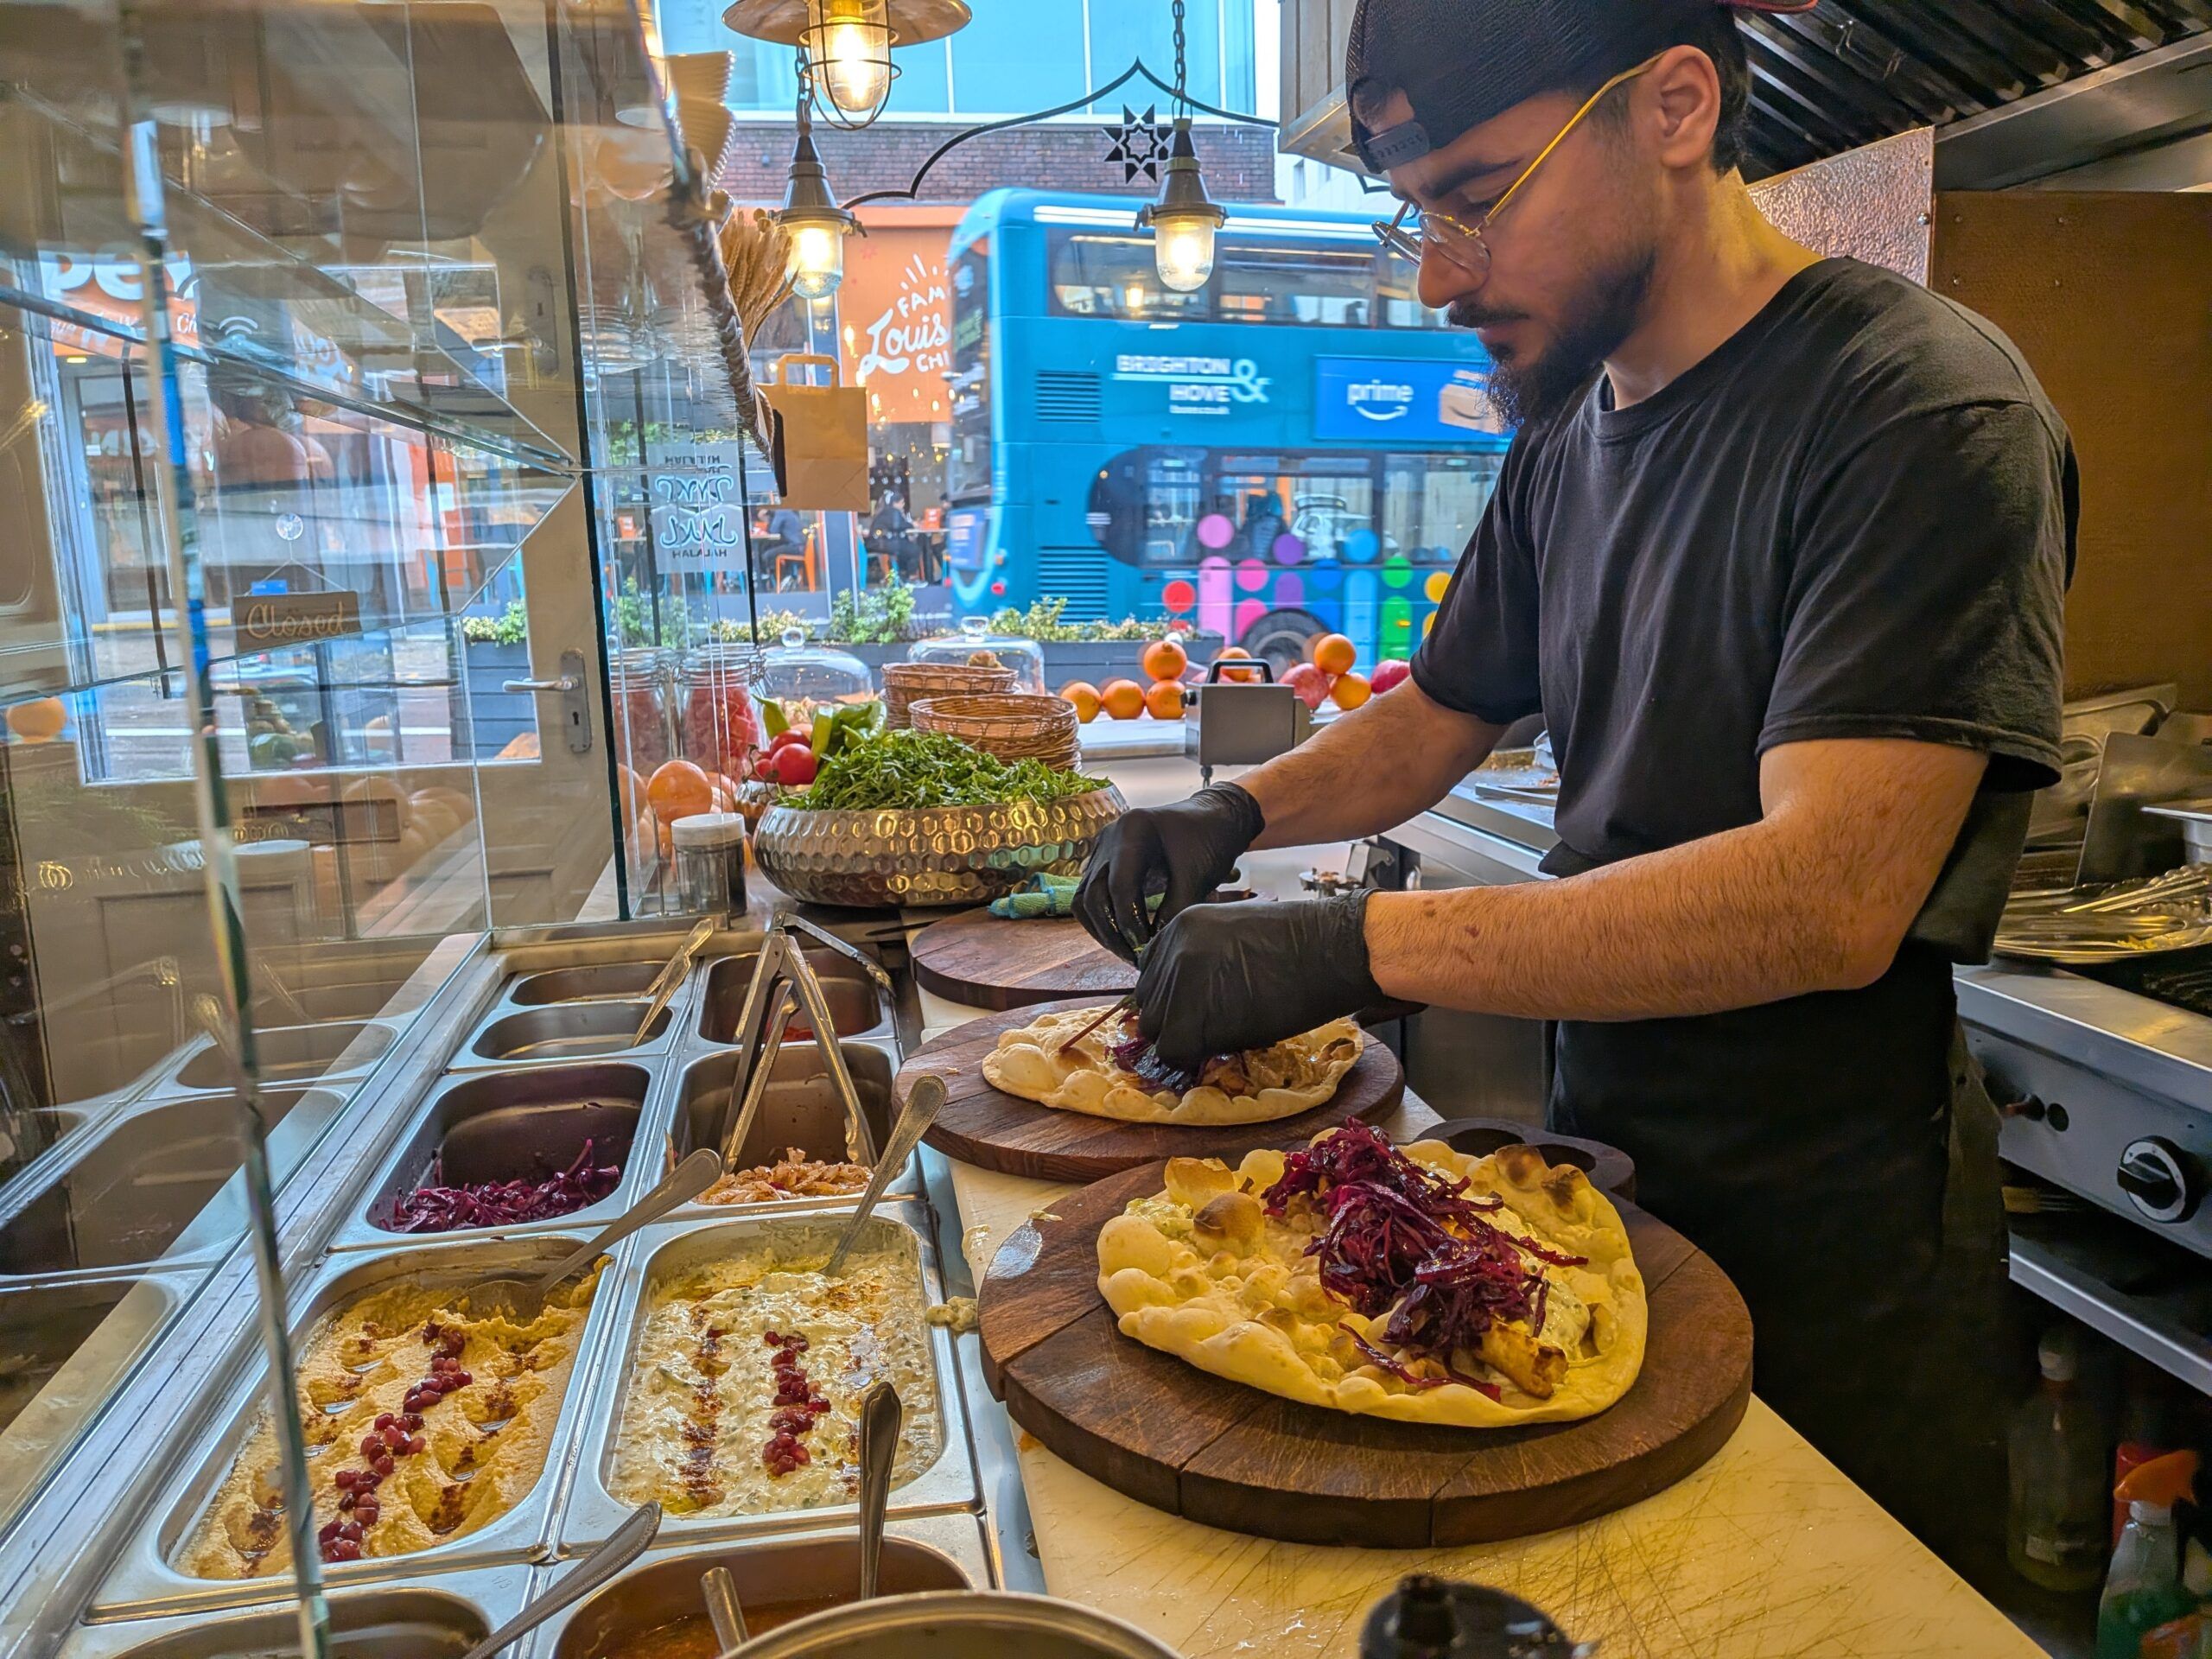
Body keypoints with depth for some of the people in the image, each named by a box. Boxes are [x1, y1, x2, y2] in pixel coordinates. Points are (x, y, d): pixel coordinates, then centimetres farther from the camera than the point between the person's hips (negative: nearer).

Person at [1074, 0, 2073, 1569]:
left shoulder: (1927, 407, -20)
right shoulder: (1566, 442, 5)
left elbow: (1830, 898, -29)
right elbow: (1437, 717, 14)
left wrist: (1357, 944, -31)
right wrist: (1238, 812, -5)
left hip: (1831, 1253, -7)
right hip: (1601, 1156, 7)